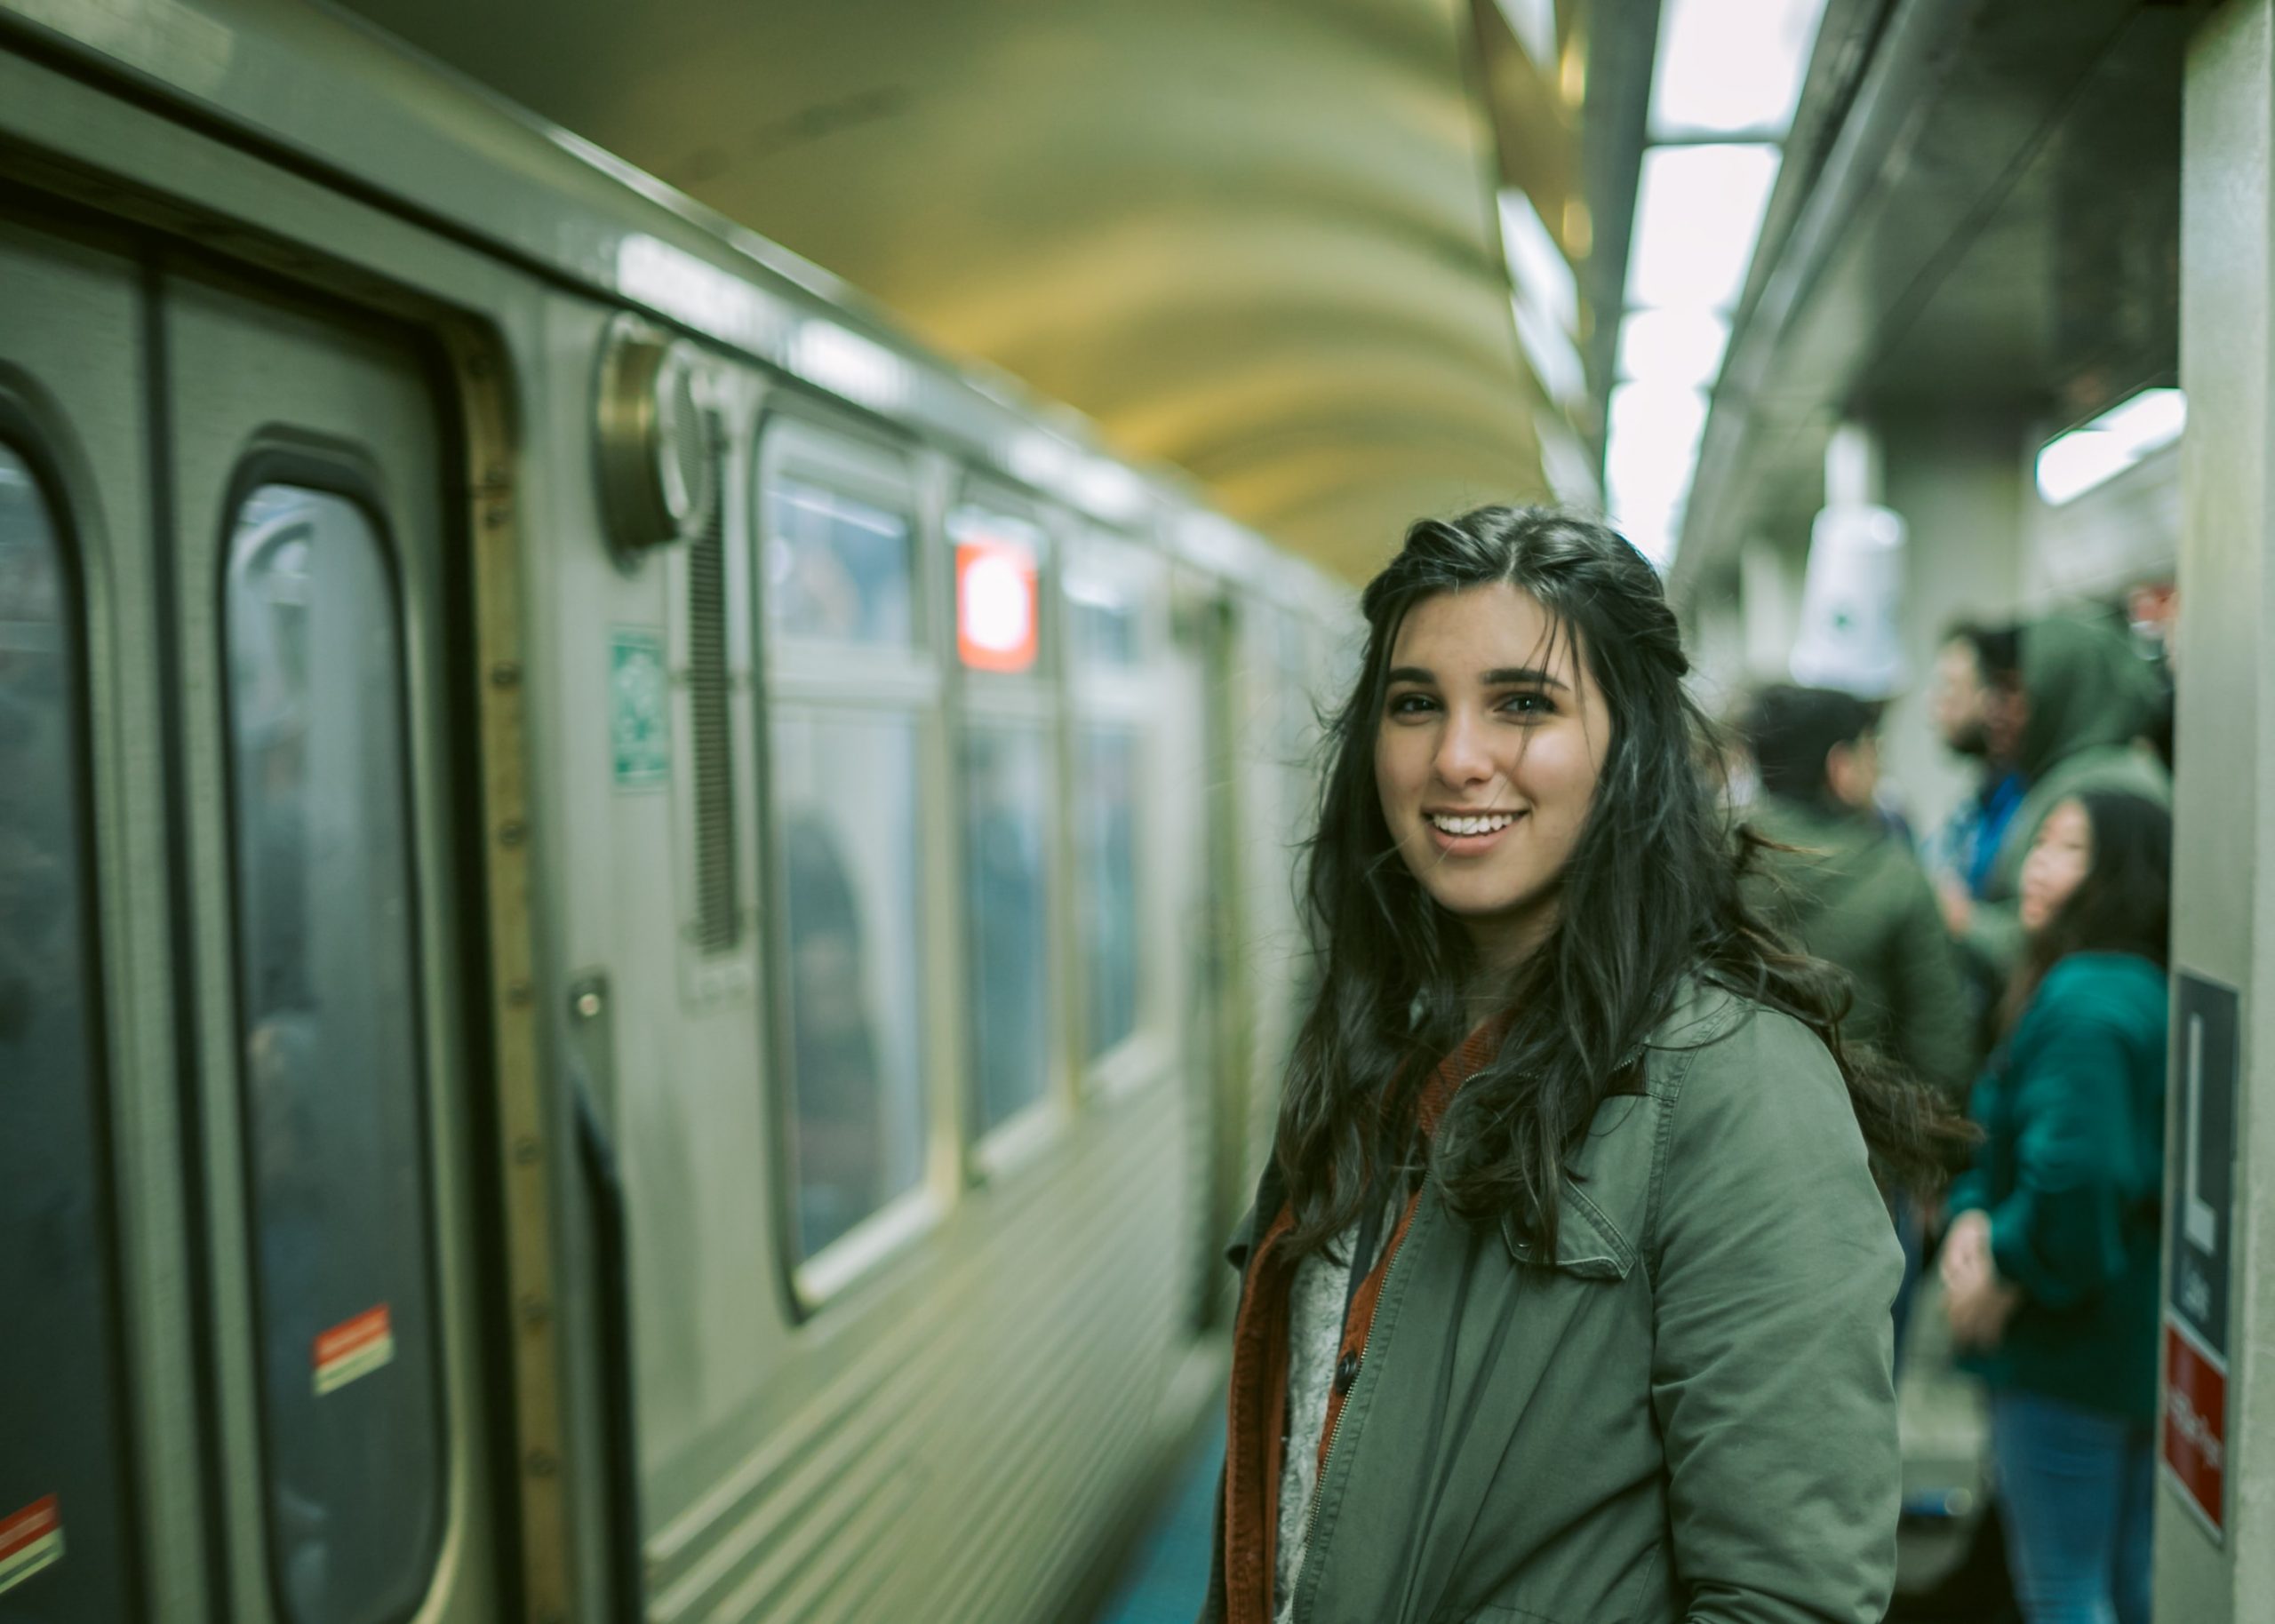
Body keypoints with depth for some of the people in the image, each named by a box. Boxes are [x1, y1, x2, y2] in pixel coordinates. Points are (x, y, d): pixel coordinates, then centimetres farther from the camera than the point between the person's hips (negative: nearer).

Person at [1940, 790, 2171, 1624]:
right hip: (2151, 1344, 9)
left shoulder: (2084, 1001, -22)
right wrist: (1974, 1216, -3)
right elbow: (2009, 1139, 14)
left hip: (2072, 1349, -9)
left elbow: (2075, 1174, -32)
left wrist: (2005, 1271, -16)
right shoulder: (2148, 989, 10)